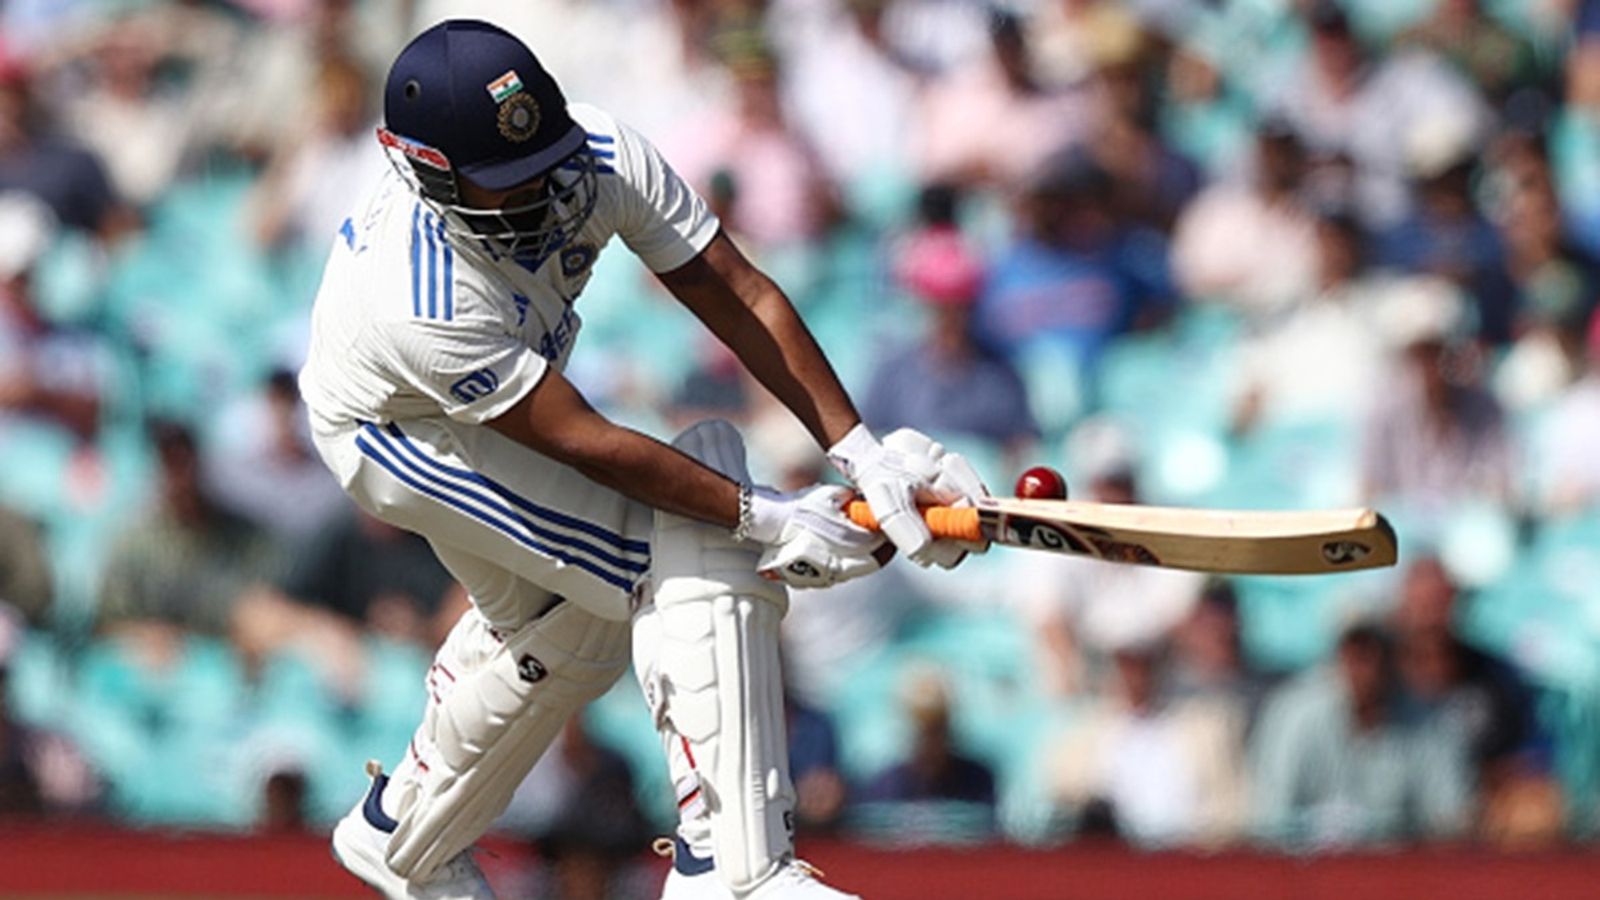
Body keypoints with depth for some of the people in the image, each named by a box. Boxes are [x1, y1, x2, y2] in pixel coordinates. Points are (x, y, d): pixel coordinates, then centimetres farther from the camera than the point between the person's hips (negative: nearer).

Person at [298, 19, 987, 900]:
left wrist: (860, 452, -27)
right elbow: (586, 444, -35)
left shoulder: (602, 157, -28)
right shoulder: (423, 306, -42)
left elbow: (737, 295, -22)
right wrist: (764, 518, -32)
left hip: (498, 393, 8)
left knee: (568, 626, 23)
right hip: (397, 430, -8)